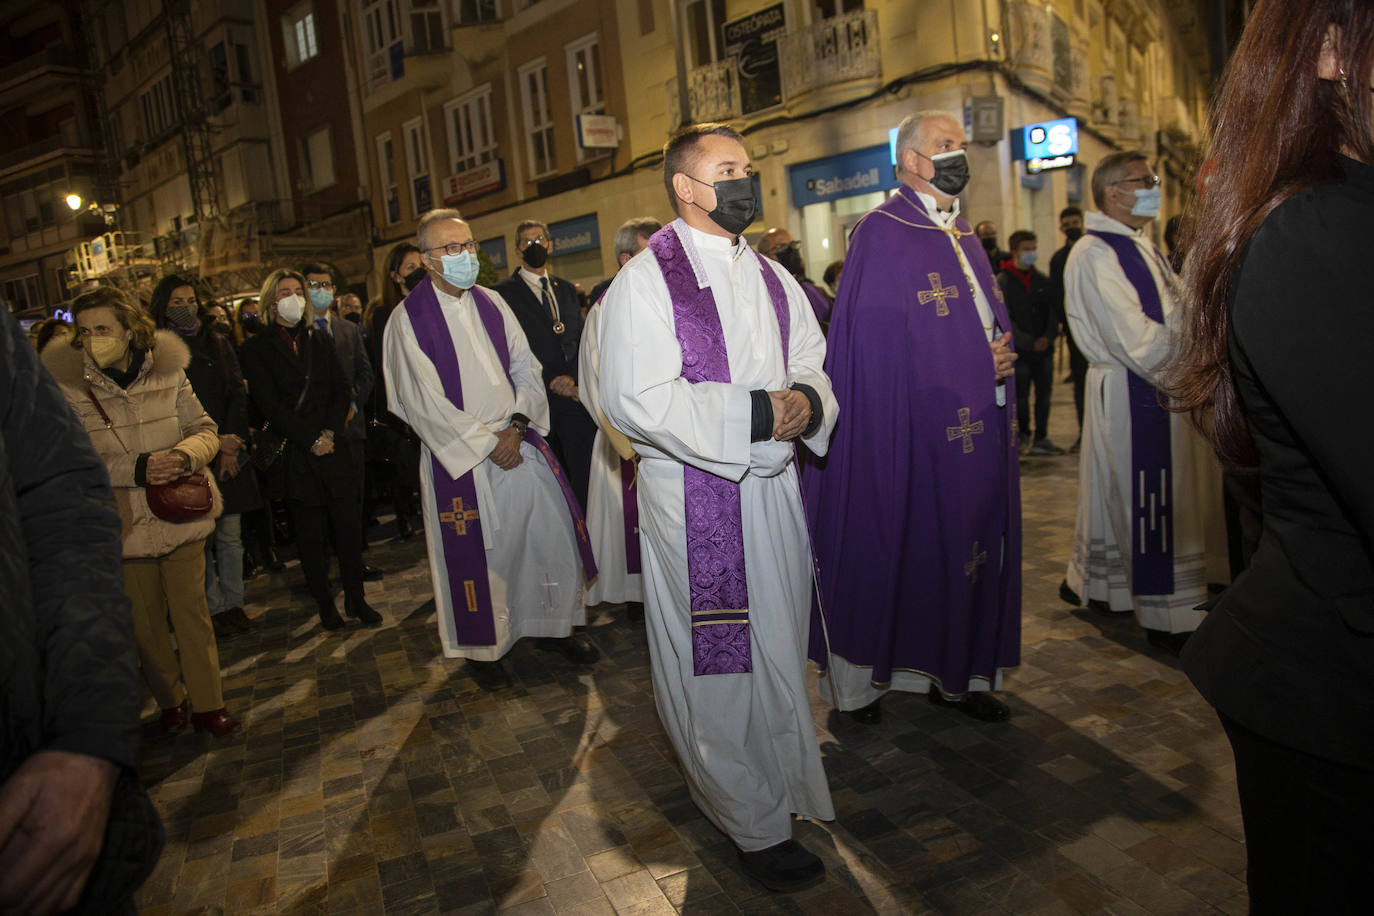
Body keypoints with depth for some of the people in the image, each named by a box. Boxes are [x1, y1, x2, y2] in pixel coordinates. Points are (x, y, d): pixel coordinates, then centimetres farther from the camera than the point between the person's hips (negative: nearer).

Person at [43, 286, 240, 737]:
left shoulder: (167, 371, -2)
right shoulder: (67, 386, -8)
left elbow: (205, 430, 2)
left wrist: (184, 456, -20)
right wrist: (137, 468, -22)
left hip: (180, 517, 1)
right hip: (123, 526, -1)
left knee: (192, 614, 9)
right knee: (147, 624, 13)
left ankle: (208, 705, 24)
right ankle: (170, 701, 35)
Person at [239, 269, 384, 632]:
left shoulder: (319, 340, 13)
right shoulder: (257, 349, 1)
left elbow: (342, 391, 9)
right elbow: (270, 405, -7)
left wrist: (329, 432, -6)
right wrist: (311, 440, -12)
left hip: (331, 448, 3)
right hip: (292, 454, -3)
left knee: (348, 526, 1)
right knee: (310, 533, 3)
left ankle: (356, 598, 13)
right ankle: (325, 604, 15)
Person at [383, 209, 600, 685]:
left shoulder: (491, 303, 7)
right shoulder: (409, 319, -8)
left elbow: (526, 368, 5)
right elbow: (425, 402, -12)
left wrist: (516, 425, -10)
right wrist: (487, 442, -13)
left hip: (518, 443, 5)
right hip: (459, 455, -4)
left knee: (552, 532, 7)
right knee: (476, 552, 6)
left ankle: (553, 625, 26)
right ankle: (482, 646, 26)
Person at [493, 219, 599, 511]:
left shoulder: (566, 289, 18)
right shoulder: (504, 292, 0)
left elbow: (582, 340, 16)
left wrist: (573, 379, -2)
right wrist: (550, 380, -11)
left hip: (575, 395, 4)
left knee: (586, 475, 2)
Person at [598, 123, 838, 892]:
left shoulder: (772, 277, 13)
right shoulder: (646, 281, -9)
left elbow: (814, 362, 15)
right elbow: (635, 398, -19)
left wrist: (807, 399, -10)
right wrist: (754, 413, -21)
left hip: (773, 487, 7)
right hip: (695, 495, -6)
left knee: (776, 647, 17)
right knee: (718, 661, 4)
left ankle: (776, 782, 39)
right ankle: (756, 824, 22)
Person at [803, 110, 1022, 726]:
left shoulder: (964, 237, 17)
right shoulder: (881, 234, -9)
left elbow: (994, 322, 20)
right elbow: (880, 343, -16)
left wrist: (1000, 355, -2)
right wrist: (978, 363, -13)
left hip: (975, 427, 8)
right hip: (909, 427, -8)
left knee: (967, 545, 11)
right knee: (896, 548, 0)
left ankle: (955, 673, 25)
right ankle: (862, 678, 16)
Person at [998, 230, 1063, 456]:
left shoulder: (1043, 281, 12)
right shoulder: (1003, 281, -3)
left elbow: (1053, 312, 10)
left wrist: (1047, 337, -8)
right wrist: (1028, 342, -15)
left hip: (1044, 349, 4)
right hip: (1019, 351, -4)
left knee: (1044, 395, 7)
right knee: (1021, 397, 2)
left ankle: (1041, 439, 16)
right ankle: (1024, 437, 16)